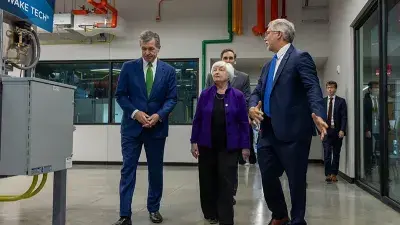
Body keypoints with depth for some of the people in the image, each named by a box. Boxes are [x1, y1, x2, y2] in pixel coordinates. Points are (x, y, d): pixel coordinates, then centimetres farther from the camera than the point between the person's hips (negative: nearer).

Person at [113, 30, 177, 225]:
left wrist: (159, 115, -16)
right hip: (132, 126, -1)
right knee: (128, 170, -1)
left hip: (157, 127, 1)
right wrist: (135, 112, -14)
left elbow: (172, 98, 0)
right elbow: (120, 95, 0)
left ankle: (153, 209, 27)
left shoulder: (168, 71, 2)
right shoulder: (128, 67, 1)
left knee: (156, 170, 11)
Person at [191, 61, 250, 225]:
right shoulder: (205, 94, 2)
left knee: (226, 183, 0)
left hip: (229, 147, -2)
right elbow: (197, 119, 4)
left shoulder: (237, 95, -2)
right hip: (207, 145, 2)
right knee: (207, 181, 10)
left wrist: (245, 145, -5)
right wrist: (194, 141, 0)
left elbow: (243, 122, -2)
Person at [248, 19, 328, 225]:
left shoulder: (300, 57, -5)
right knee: (267, 176, 13)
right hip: (268, 131, 8)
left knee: (296, 179, 3)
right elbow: (258, 92, 18)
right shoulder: (269, 65, 20)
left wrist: (318, 114, -33)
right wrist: (253, 106, -5)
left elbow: (313, 88, -16)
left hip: (292, 130, -8)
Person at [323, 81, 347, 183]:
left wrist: (342, 130, -12)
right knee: (327, 153, -5)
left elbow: (344, 117, -2)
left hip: (337, 131, -1)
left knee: (336, 154, 6)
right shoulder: (322, 101, 9)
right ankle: (328, 174, 1)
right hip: (326, 131, 1)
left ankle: (334, 174, 14)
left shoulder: (341, 101, 3)